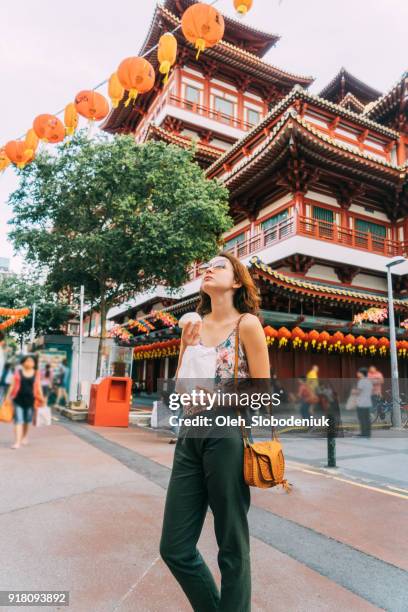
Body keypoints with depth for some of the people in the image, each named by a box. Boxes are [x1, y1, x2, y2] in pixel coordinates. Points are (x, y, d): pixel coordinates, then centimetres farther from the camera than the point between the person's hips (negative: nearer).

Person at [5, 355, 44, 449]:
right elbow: (13, 385, 5)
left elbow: (38, 388, 6)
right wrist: (8, 397, 2)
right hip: (18, 399, -1)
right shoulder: (18, 372, 2)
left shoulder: (36, 374, 3)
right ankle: (17, 442, -4)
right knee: (18, 420, -5)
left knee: (27, 420, 13)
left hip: (30, 399, 1)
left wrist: (41, 398, -2)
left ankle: (25, 437, 36)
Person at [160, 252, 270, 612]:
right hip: (189, 439, 6)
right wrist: (186, 348, -2)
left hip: (228, 438, -5)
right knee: (174, 548, 13)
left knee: (232, 549, 11)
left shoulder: (247, 324, -6)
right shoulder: (194, 325, 10)